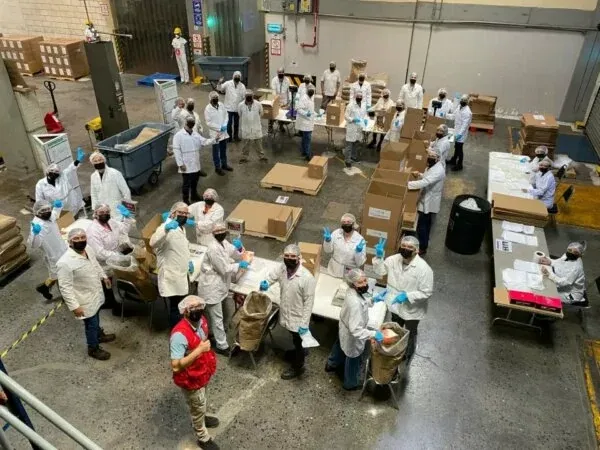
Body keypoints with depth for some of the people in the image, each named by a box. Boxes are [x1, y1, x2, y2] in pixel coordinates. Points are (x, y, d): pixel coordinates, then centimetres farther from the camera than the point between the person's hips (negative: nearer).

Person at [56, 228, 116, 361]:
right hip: (85, 300, -7)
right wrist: (74, 306, -25)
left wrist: (104, 276, 20)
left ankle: (99, 335, 54)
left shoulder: (88, 249, -8)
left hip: (96, 293, 7)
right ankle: (93, 349, 34)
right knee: (91, 324, 11)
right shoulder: (65, 262, -31)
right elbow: (65, 287, -27)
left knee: (96, 318, 30)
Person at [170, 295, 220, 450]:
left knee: (201, 403, 32)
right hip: (190, 379, -7)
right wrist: (199, 350, -41)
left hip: (202, 372, 7)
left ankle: (200, 419, 62)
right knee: (198, 407, 17)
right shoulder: (179, 334, -37)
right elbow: (176, 366, -37)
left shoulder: (201, 321, -13)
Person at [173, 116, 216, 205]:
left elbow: (204, 141, 1)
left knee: (195, 181, 21)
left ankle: (194, 196, 42)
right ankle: (185, 201, 19)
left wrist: (214, 139, -17)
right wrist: (180, 164, -18)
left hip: (196, 164, 6)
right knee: (186, 183, 4)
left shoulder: (196, 134, 6)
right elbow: (176, 150, -15)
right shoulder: (179, 135, -13)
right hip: (186, 165, -6)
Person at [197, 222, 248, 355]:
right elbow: (224, 269, -24)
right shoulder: (214, 249, -27)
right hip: (212, 287, -9)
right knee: (217, 317, 2)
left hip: (217, 284, 9)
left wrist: (238, 248, -14)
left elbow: (236, 255, 6)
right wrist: (239, 265, -15)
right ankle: (222, 346, 13)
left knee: (213, 315, 27)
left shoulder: (224, 243, 0)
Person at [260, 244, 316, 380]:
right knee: (295, 340, 31)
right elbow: (271, 276, 4)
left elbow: (309, 302, -23)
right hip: (286, 314, 6)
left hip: (298, 318, -6)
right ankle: (299, 352, 59)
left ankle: (297, 367, 40)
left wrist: (304, 323, -20)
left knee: (298, 342, 18)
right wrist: (265, 284, -21)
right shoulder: (281, 268, -13)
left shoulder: (307, 277, -29)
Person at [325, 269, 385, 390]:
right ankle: (351, 383, 48)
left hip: (344, 330, 8)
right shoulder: (355, 303, -43)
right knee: (354, 361, 21)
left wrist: (373, 300, -7)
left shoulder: (352, 292, -15)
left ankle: (332, 364, 66)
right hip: (353, 338, -8)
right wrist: (373, 334, -43)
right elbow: (355, 330, -41)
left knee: (340, 347, 36)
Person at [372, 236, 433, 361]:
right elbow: (380, 272, -4)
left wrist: (407, 296, -32)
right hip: (396, 305, 4)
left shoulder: (424, 268, -29)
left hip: (412, 310, -4)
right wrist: (379, 257, -21)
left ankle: (407, 356, 52)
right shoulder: (394, 259, -15)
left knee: (410, 334, 24)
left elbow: (426, 292, -23)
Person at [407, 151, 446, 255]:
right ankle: (424, 243, 39)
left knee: (421, 226, -1)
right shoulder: (435, 165, 2)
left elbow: (424, 183, -38)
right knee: (426, 224, 23)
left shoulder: (438, 171, -29)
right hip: (427, 200, 10)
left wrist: (407, 184, -38)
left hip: (429, 202, -10)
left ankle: (422, 248, 11)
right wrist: (419, 174, -1)